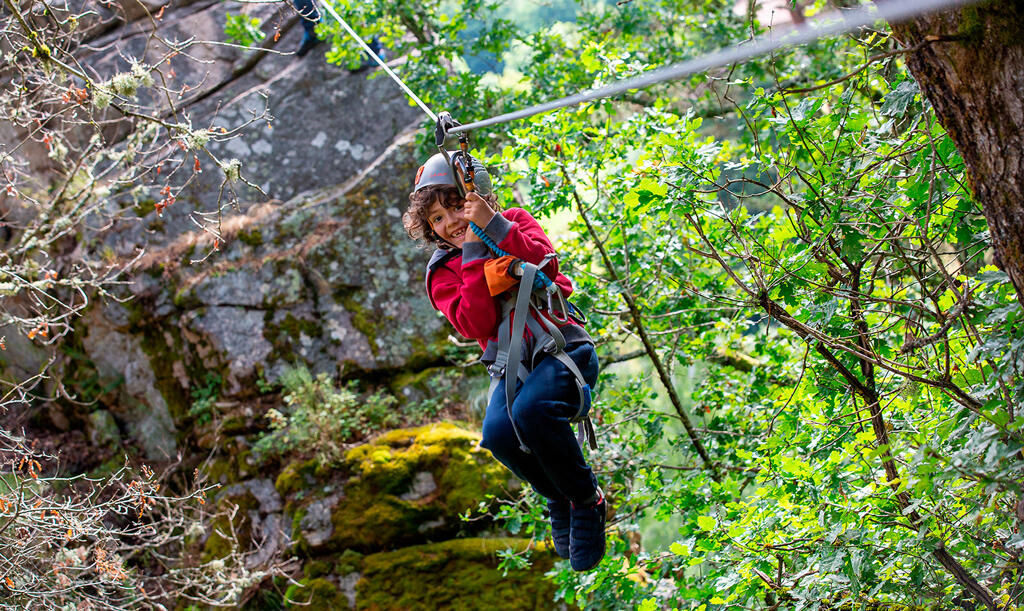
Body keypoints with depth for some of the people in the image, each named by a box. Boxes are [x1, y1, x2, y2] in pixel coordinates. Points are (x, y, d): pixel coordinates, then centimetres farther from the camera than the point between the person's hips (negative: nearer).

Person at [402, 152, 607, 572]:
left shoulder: (515, 221, 11)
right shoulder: (443, 272, 9)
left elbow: (544, 263, -10)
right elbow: (476, 324, -9)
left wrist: (494, 226, -15)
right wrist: (473, 254, -11)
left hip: (563, 346, -2)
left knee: (530, 410, -34)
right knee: (498, 431, -28)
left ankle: (588, 499, -10)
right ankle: (560, 501, 1)